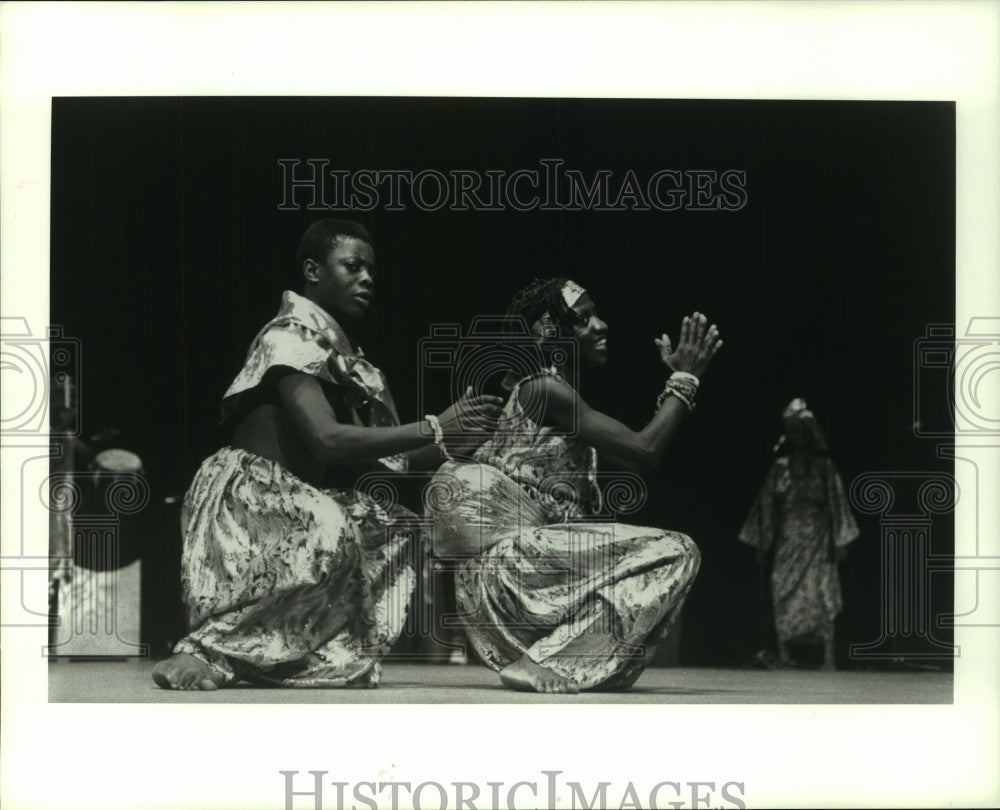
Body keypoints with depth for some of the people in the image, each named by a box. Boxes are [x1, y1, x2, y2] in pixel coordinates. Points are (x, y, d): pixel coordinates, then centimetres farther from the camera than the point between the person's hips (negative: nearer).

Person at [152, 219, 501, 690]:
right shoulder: (289, 337, -12)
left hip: (295, 504, 9)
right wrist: (435, 429, -23)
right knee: (326, 531, -35)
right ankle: (209, 649, -23)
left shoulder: (348, 359, 15)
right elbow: (327, 440, -26)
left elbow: (387, 458, 10)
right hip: (245, 501, -9)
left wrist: (452, 447, -7)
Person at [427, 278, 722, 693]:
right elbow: (643, 453, -15)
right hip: (511, 560, -10)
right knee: (676, 553, -15)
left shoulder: (559, 389, 19)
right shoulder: (543, 388, -12)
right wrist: (685, 379, -6)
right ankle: (546, 666, -19)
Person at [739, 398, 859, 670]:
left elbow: (837, 502, 2)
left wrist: (839, 540, -5)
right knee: (782, 592, -5)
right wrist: (764, 544, 7)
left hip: (817, 538, -2)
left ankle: (828, 657, -8)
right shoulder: (780, 468, 10)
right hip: (787, 539, 2)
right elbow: (767, 505, 11)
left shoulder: (824, 467, 5)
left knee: (822, 594, -8)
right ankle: (783, 655, -2)